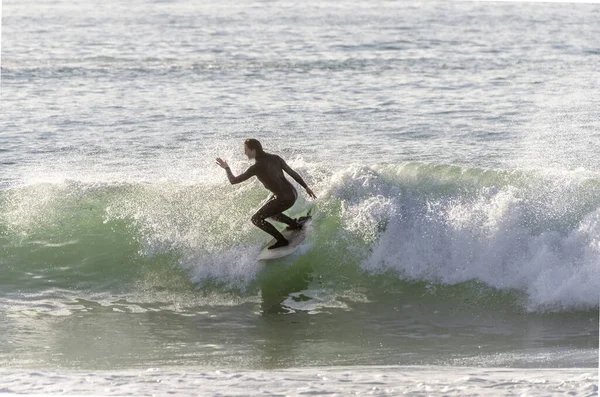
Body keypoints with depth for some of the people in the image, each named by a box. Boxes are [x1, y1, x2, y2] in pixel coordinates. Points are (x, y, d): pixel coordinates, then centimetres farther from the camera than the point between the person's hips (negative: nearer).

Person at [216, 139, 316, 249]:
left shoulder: (256, 168, -16)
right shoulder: (275, 158, 1)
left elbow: (233, 180, -11)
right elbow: (292, 173, 5)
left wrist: (226, 168, 7)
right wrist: (306, 187, 15)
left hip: (284, 198, -8)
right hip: (292, 192, 8)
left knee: (256, 219, 2)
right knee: (268, 211, 31)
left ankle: (282, 240, 3)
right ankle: (295, 224, 35)